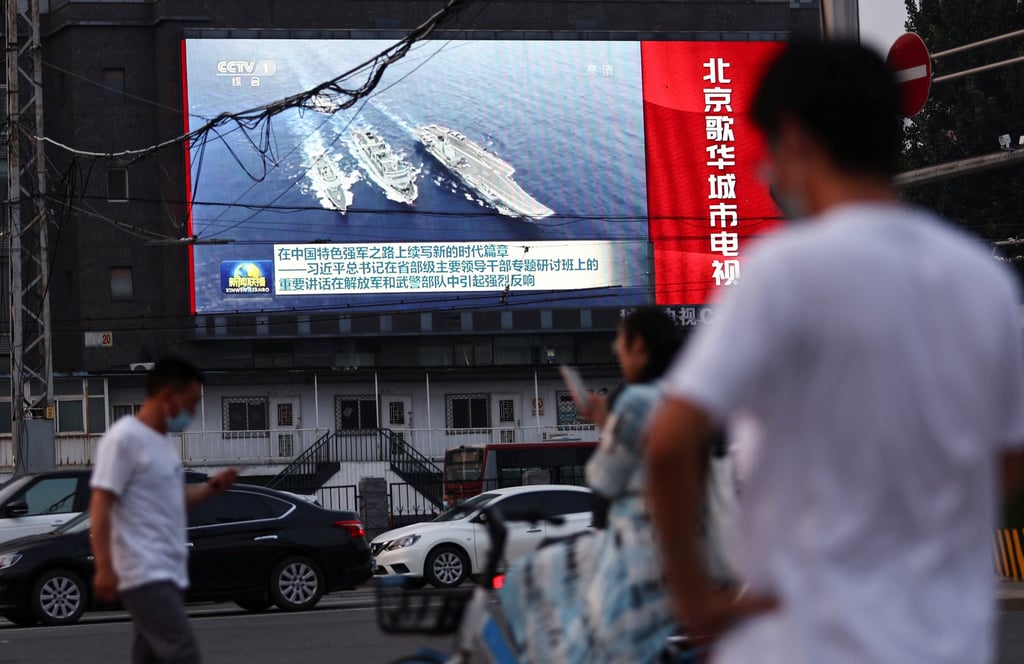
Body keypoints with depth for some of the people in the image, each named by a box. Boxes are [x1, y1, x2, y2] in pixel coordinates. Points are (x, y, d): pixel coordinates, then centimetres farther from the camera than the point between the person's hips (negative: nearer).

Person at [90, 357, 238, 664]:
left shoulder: (164, 441, 16)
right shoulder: (124, 438, -12)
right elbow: (101, 504, -17)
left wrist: (211, 488, 10)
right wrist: (104, 568, -23)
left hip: (167, 572, 9)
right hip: (145, 574, -9)